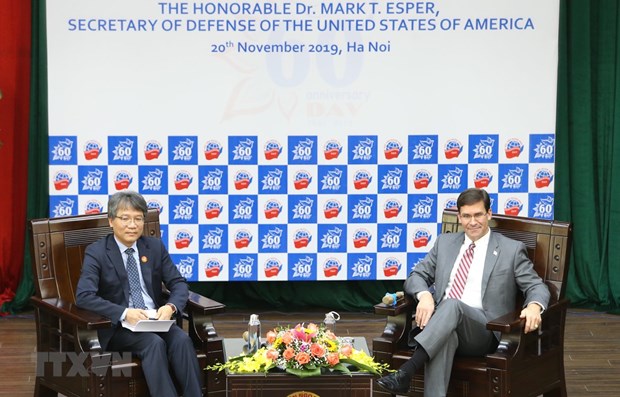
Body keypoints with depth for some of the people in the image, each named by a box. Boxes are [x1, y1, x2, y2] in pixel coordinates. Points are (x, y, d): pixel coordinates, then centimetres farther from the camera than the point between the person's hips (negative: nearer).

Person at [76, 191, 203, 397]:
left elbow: (179, 284, 6)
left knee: (182, 340, -27)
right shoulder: (96, 252, -5)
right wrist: (125, 313, -29)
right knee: (154, 343, -32)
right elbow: (84, 296, -17)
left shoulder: (155, 246, 8)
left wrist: (170, 307, -17)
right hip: (118, 326, -4)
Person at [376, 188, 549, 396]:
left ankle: (406, 371, -47)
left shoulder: (511, 249, 10)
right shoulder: (445, 242, 20)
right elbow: (416, 276, 17)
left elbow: (537, 286, 8)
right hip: (440, 322, 2)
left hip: (482, 331, -2)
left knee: (452, 305, -36)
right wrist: (424, 295, -8)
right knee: (445, 337, -38)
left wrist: (534, 306, -18)